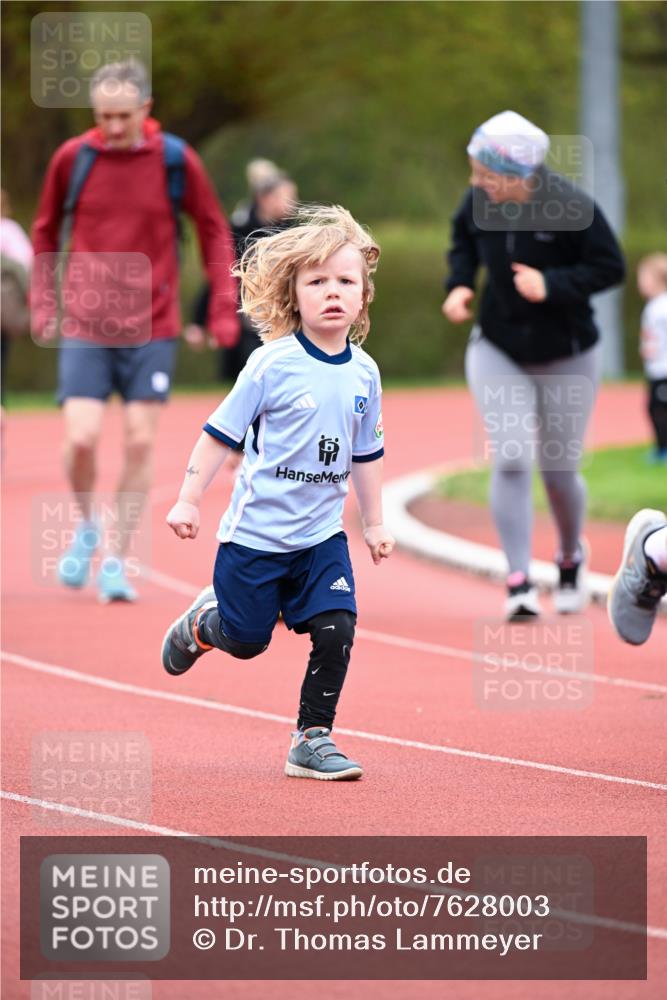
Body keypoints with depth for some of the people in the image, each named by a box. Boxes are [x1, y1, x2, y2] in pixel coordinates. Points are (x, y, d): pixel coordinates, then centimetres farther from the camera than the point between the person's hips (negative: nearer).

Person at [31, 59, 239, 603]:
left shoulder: (177, 160, -4)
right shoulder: (72, 158, -3)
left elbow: (214, 231, 7)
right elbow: (46, 229, 12)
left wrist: (224, 305, 0)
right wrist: (44, 299, 7)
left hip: (152, 328, 0)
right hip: (85, 327, 0)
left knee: (140, 443, -2)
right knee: (81, 440, -10)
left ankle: (117, 559, 12)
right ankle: (87, 527, 19)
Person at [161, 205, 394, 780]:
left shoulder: (364, 372, 1)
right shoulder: (274, 365, -14)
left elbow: (367, 454, 14)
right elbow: (222, 432, -8)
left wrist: (375, 523, 17)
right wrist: (189, 500, -10)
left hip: (322, 534, 4)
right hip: (258, 531, -4)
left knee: (337, 631, -10)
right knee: (247, 640, 6)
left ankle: (312, 739, 3)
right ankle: (202, 622, 41)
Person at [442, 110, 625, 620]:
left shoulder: (572, 208, -23)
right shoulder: (479, 202, -11)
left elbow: (611, 267, -16)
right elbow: (463, 240, 10)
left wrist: (552, 285, -27)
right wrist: (460, 283, -7)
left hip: (566, 357, -2)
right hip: (497, 352, 2)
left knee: (559, 470, 9)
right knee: (511, 460, -14)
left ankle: (571, 557, 40)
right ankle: (519, 581, -10)